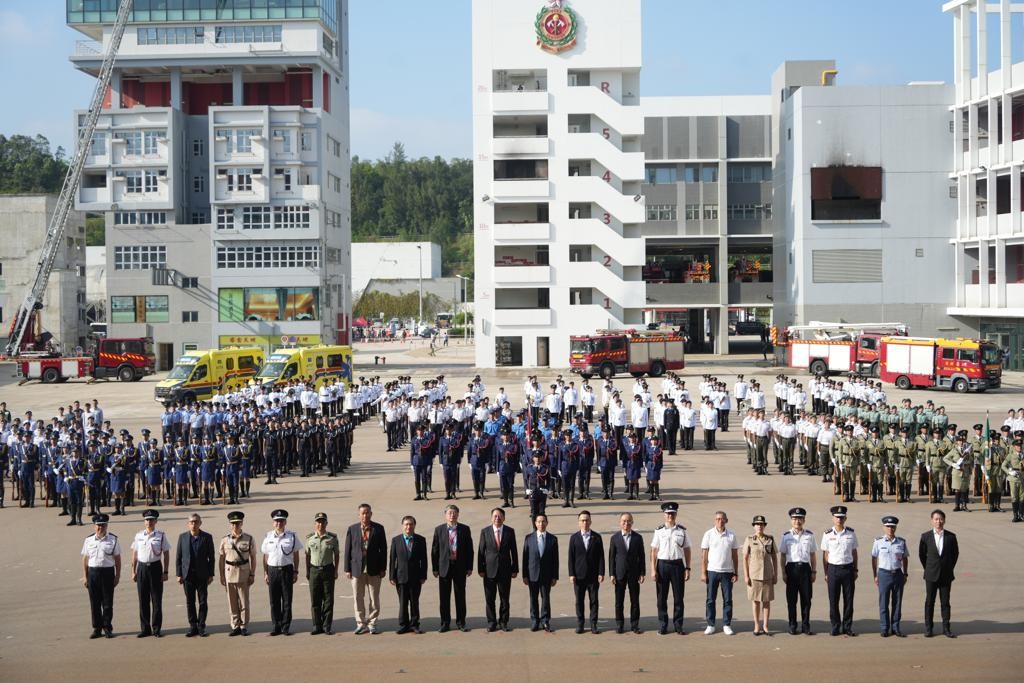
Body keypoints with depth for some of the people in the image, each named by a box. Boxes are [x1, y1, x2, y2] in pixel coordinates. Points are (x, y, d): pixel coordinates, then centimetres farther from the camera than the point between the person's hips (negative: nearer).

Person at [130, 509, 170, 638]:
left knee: (157, 600, 2)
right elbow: (134, 554, 11)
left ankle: (156, 628, 11)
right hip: (142, 567, 2)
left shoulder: (161, 535, -1)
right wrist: (133, 572, 8)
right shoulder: (139, 536, 6)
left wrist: (165, 572, -3)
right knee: (143, 600, 5)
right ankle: (145, 628, 14)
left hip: (155, 567, -2)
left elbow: (166, 554, 1)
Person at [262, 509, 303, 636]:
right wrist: (265, 573, 5)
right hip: (272, 569, 1)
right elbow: (265, 556, 9)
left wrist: (295, 572, 0)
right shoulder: (268, 537, 6)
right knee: (274, 601, 4)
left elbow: (296, 555, 5)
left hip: (287, 569, -1)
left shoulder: (292, 536, 2)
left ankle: (286, 627, 8)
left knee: (287, 600, 1)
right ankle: (276, 627, 12)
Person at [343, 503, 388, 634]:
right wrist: (347, 569, 0)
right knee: (358, 598, 5)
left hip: (374, 569, -1)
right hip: (357, 569, 1)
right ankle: (361, 624, 15)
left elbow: (383, 549, 3)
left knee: (374, 599, 4)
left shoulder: (379, 529, 2)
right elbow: (348, 550, 4)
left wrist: (383, 568, -1)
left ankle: (372, 624, 14)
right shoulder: (352, 529, 3)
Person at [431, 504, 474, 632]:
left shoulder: (465, 529, 3)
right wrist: (435, 568, -1)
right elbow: (434, 550, 3)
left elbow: (469, 549, 3)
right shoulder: (439, 530, 3)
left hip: (460, 567, 0)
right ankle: (445, 623, 13)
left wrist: (469, 567, -1)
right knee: (444, 597, 4)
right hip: (444, 567, 0)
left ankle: (461, 622, 15)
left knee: (460, 596, 6)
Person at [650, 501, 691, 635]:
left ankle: (678, 625, 15)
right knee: (662, 598, 5)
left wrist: (687, 568, 3)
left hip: (678, 564, 0)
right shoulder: (659, 531, 0)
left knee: (678, 597, 5)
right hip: (662, 565, 0)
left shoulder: (682, 531, 2)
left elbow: (687, 550, 7)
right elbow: (654, 551, 1)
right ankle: (663, 625, 15)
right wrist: (653, 570, -4)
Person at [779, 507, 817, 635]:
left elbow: (813, 555, 10)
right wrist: (783, 572, -1)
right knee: (791, 599, 4)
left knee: (806, 598, 4)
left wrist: (814, 571, 7)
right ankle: (792, 626, 13)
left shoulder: (809, 536, 6)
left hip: (805, 568, 1)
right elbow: (783, 555, 5)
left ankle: (806, 626, 14)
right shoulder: (786, 536, 3)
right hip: (791, 568, -1)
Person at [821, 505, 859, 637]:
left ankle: (847, 627, 15)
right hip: (833, 568, -1)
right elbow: (825, 555, 4)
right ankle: (835, 627, 12)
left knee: (848, 599, 5)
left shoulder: (851, 533, 2)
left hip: (848, 568, 1)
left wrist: (855, 570, 10)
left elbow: (854, 552, 11)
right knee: (833, 600, 2)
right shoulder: (827, 535, -1)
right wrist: (826, 573, 3)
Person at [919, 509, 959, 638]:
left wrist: (950, 568, 8)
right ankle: (928, 628, 11)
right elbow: (921, 554, 9)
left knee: (945, 602, 5)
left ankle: (946, 628, 12)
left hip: (946, 575, 1)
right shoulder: (925, 536, -2)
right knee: (929, 601, 4)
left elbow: (955, 553, 11)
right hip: (931, 576, 0)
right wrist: (928, 568, 7)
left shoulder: (951, 536, 0)